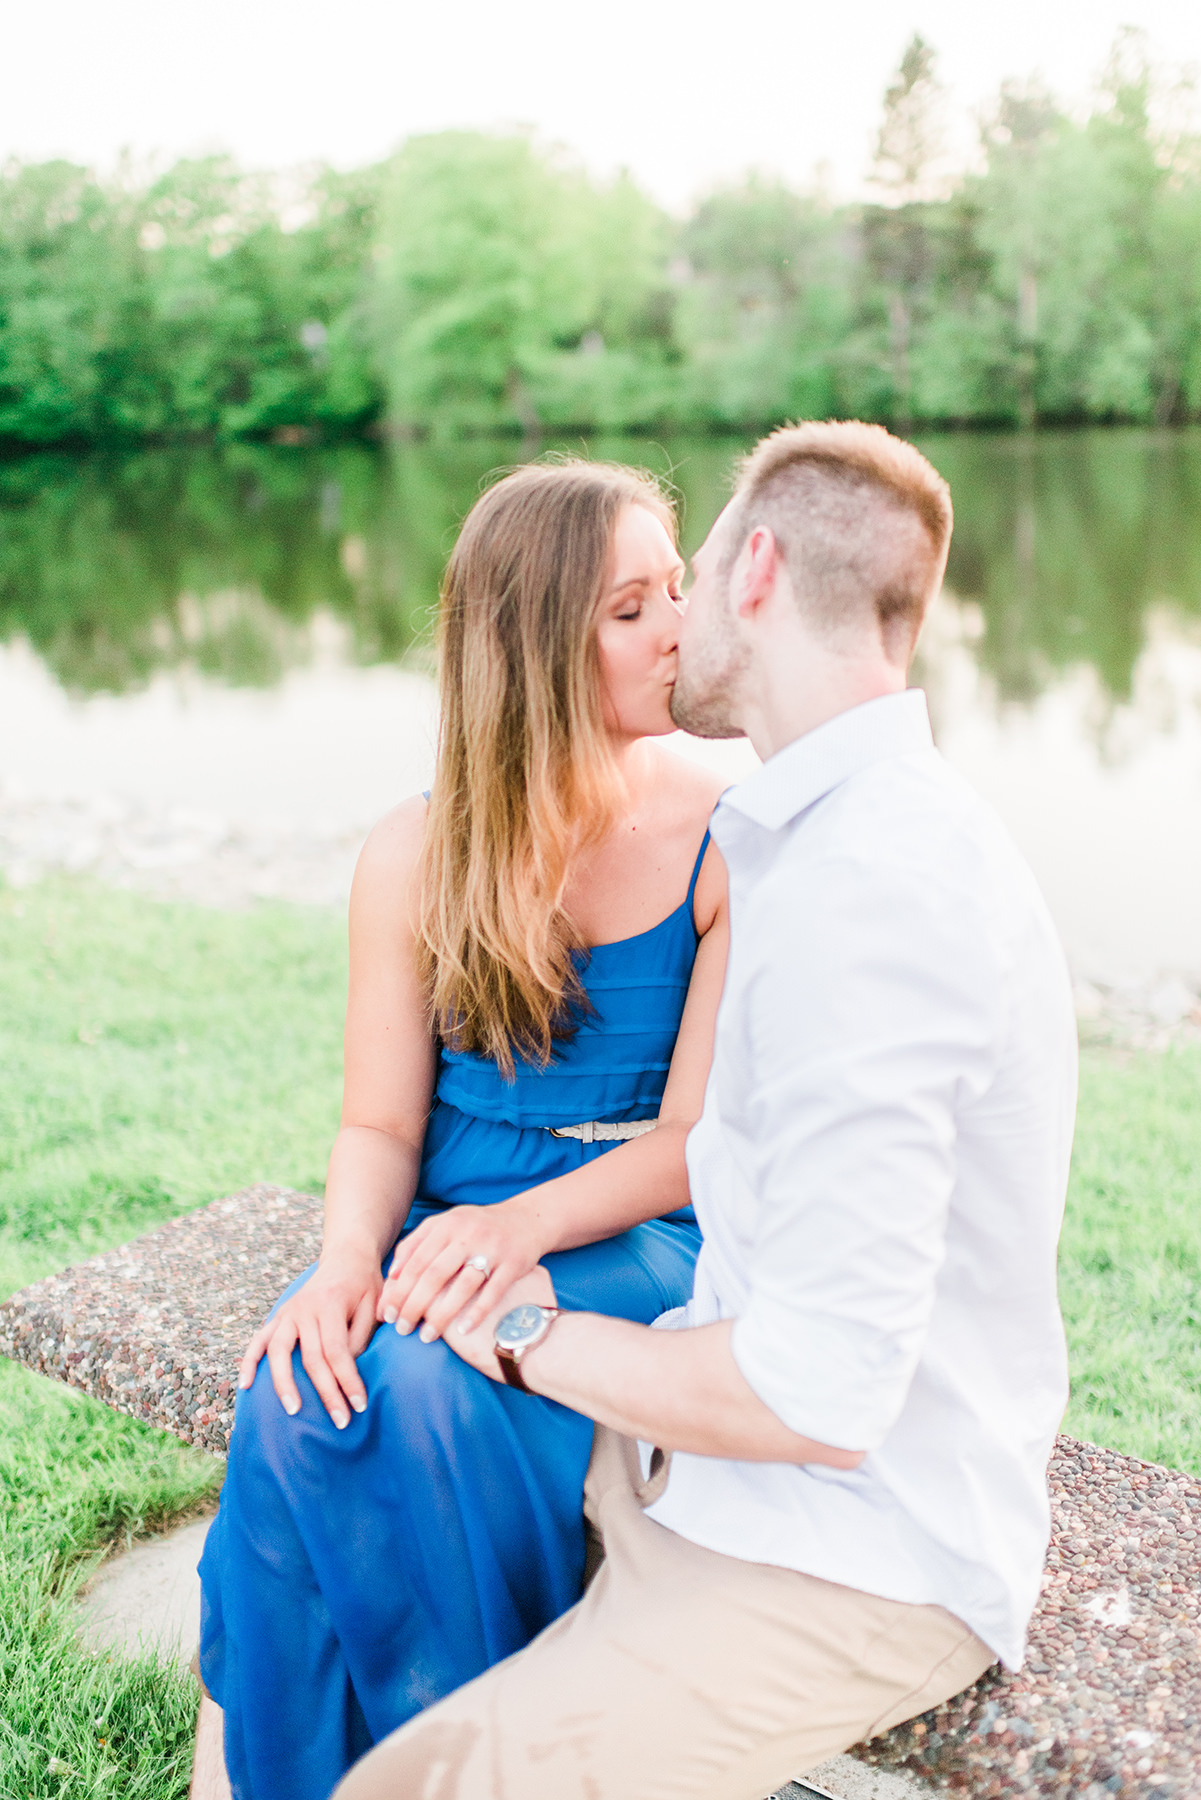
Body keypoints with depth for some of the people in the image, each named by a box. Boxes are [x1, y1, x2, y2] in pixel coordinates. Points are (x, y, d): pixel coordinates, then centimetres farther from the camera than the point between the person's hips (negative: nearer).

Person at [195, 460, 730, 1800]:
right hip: (441, 1237, 3)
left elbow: (699, 1137, -8)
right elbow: (379, 1125, 2)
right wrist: (345, 1262, -19)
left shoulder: (725, 844, -5)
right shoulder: (418, 857, 3)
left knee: (411, 1393, -30)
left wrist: (519, 1226, -24)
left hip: (631, 1243, -2)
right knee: (295, 1398, -27)